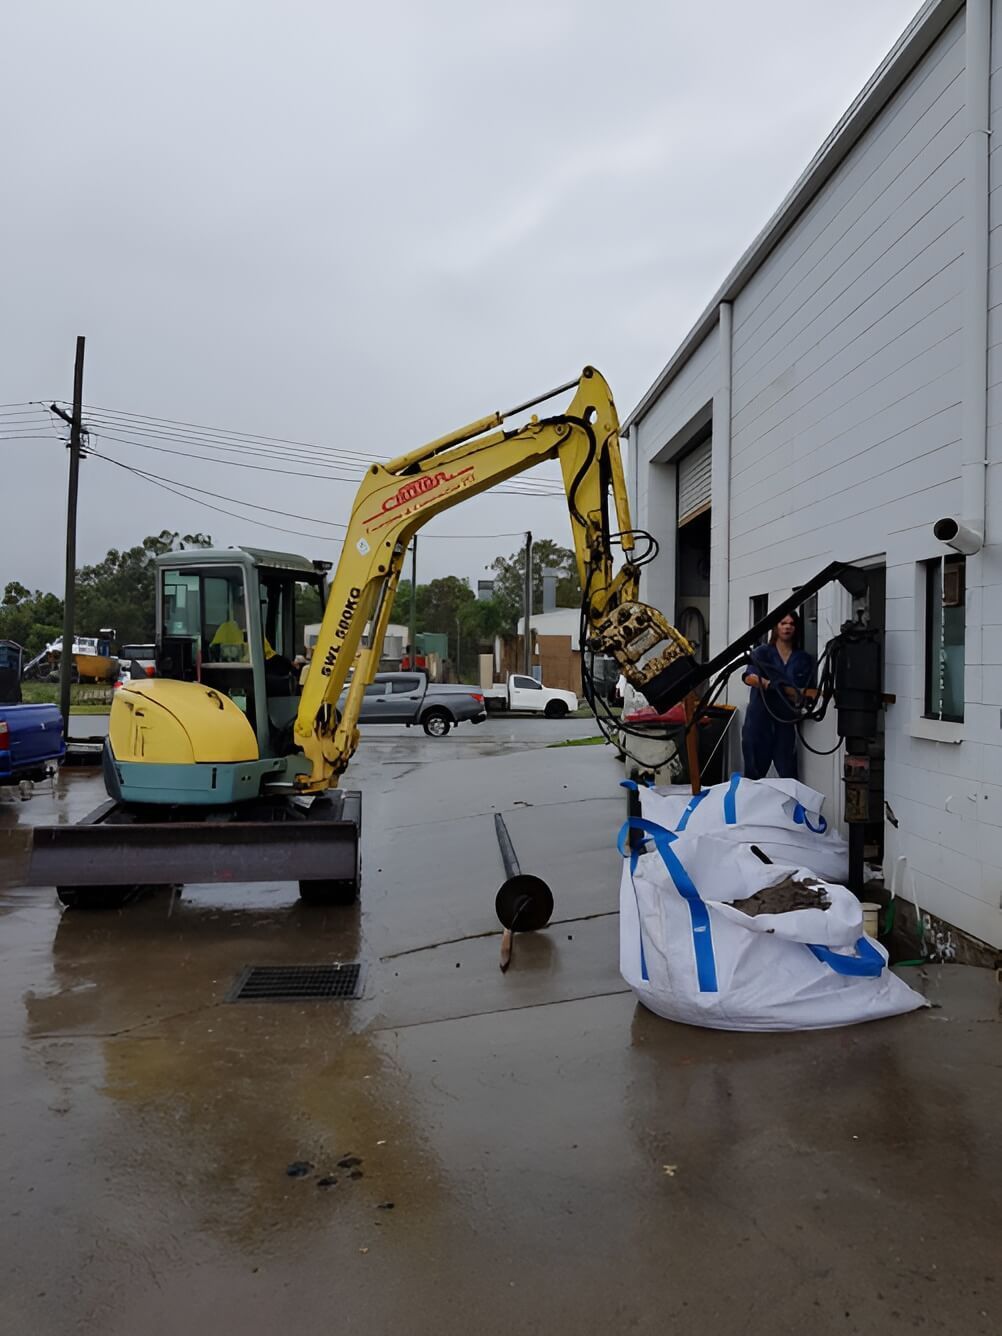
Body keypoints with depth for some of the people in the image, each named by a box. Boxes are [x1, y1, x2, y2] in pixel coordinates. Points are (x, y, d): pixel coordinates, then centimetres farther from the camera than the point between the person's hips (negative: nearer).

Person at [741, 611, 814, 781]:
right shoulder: (762, 652, 5)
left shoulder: (804, 658, 11)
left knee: (788, 773, -4)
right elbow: (749, 677, -12)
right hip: (759, 719, -1)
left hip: (786, 721, 1)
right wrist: (767, 684, -31)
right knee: (754, 772, 4)